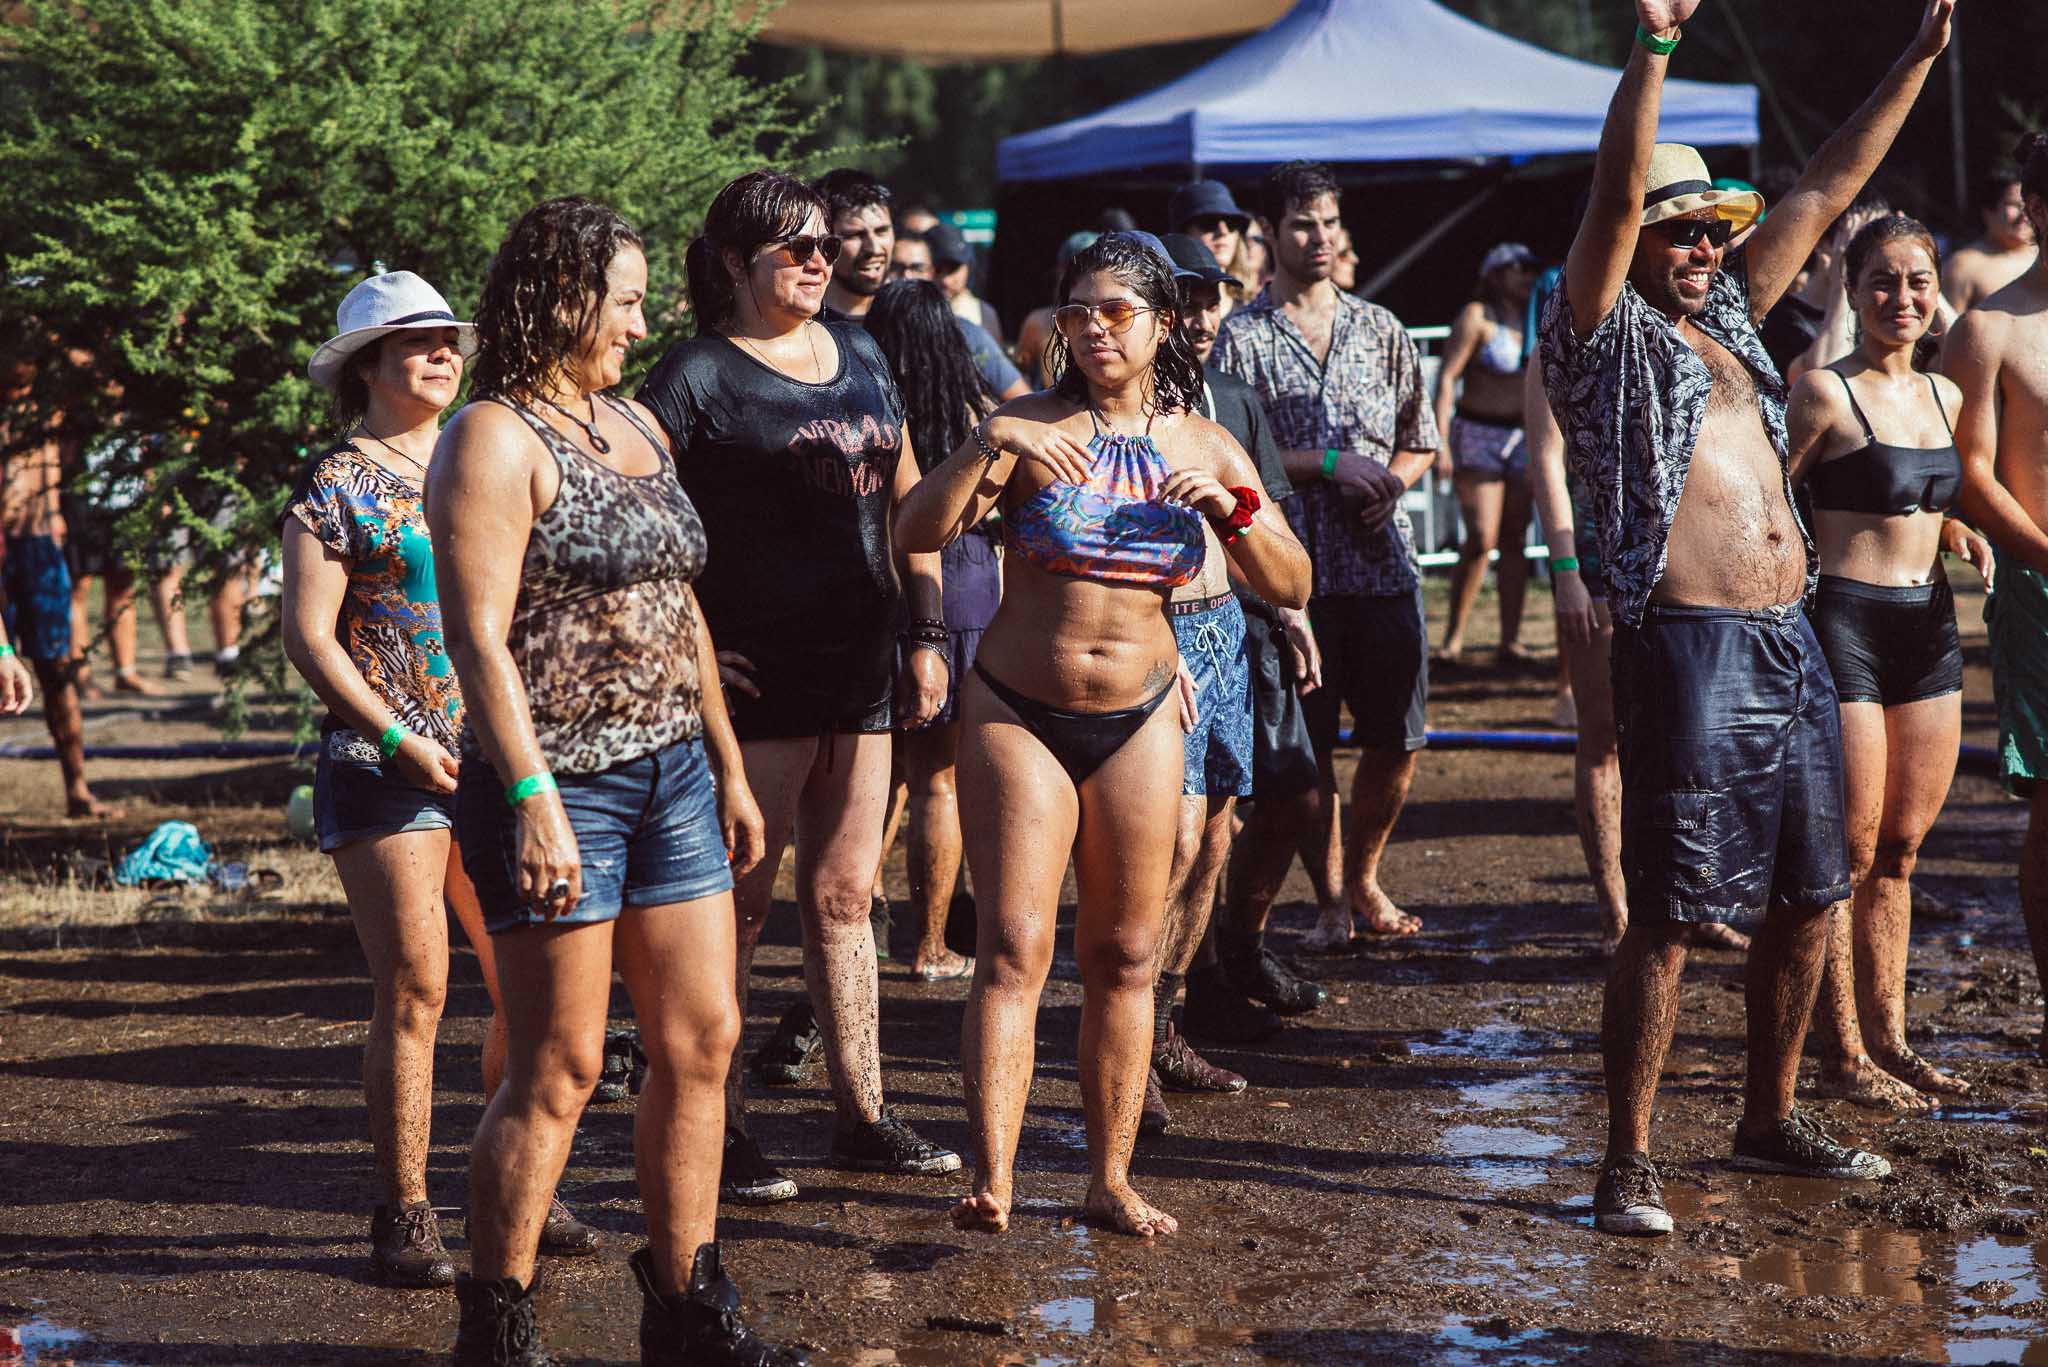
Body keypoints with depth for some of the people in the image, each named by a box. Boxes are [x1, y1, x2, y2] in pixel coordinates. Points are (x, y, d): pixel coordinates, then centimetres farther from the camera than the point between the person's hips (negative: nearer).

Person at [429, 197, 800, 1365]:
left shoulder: (637, 425, 16)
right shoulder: (496, 441, -10)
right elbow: (479, 636, -17)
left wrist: (729, 765, 18)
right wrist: (532, 800, -23)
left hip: (673, 774, 8)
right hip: (560, 784, -8)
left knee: (703, 1041, 9)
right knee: (561, 1070, -4)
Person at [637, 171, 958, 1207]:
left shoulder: (858, 355, 13)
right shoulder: (698, 374, -8)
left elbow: (908, 500, 19)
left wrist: (927, 633, 14)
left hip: (860, 669, 7)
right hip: (755, 677, -7)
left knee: (844, 897, 13)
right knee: (736, 907, -1)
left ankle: (862, 1117, 20)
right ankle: (718, 1131, 5)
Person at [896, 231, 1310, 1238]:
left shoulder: (1204, 447, 5)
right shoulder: (1032, 430, -4)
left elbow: (1291, 588, 3)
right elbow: (916, 532, -15)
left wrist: (1234, 511, -14)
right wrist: (989, 447, -28)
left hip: (1140, 722, 3)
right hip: (1019, 714, -3)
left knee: (1125, 956, 7)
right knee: (1014, 948, -13)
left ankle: (1110, 1176, 15)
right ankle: (992, 1180, -20)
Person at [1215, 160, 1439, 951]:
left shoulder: (1380, 330, 12)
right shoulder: (1241, 337, 1)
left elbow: (1420, 440, 17)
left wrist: (1392, 481, -4)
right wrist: (1330, 463, -13)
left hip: (1383, 562, 3)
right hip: (1293, 566, -3)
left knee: (1397, 739, 5)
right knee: (1310, 746, 1)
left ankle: (1363, 878, 25)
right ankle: (1331, 899, 13)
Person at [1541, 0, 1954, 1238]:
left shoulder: (1726, 319, 18)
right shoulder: (1604, 334, -2)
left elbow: (1826, 192, 22)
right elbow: (1618, 193, -18)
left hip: (1791, 643, 8)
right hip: (1689, 651, -8)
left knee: (1807, 897, 13)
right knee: (1668, 915, -7)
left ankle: (1772, 1121, 27)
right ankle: (1629, 1160, -1)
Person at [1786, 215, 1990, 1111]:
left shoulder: (1945, 397, 12)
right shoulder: (1826, 393, -10)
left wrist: (1960, 532, 9)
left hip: (1928, 628, 7)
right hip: (1844, 624, -7)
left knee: (1899, 851, 12)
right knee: (1849, 852, -3)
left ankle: (1889, 1038, 20)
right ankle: (1842, 1055, 5)